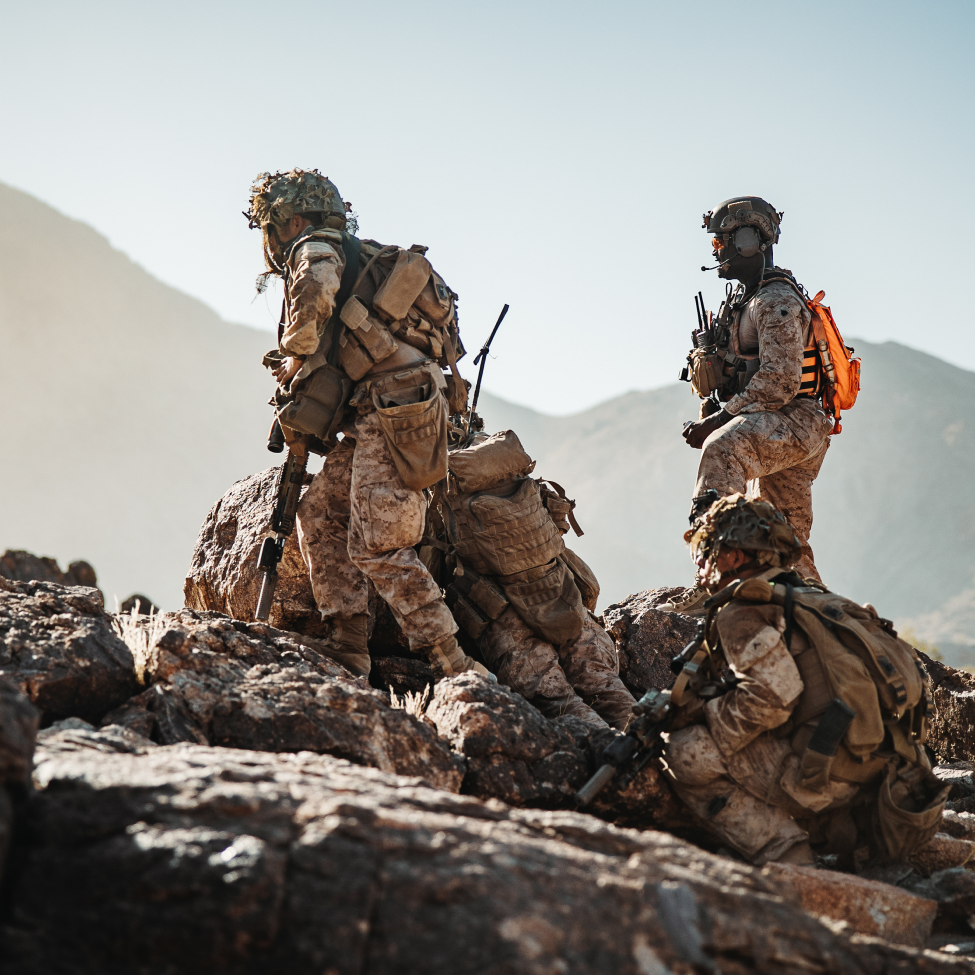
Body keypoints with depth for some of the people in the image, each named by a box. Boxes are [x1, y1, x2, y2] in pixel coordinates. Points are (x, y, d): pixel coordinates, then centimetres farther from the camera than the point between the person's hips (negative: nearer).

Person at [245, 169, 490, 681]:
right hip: (379, 412, 10)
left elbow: (315, 291, -23)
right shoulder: (359, 256, 30)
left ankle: (455, 667, -13)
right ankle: (348, 649, 7)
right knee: (320, 512, 10)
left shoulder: (317, 247, 1)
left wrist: (295, 360, -8)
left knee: (379, 547, -12)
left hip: (394, 408, -10)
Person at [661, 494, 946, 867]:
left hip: (833, 772, -9)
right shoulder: (813, 599, 25)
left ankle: (785, 855, -9)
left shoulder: (741, 613, -3)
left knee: (686, 755, -3)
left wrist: (699, 719, -2)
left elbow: (771, 697, -17)